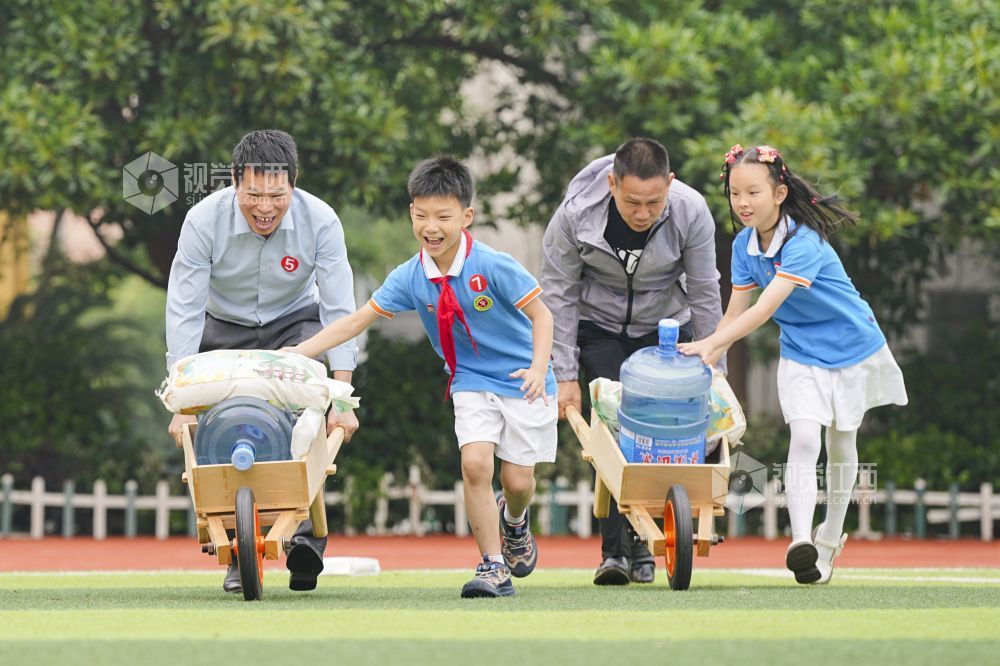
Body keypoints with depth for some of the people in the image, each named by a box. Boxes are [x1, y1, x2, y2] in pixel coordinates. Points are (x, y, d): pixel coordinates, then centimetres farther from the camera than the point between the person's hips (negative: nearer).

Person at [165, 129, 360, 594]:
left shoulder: (320, 222, -25)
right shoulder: (205, 220, -27)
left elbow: (339, 310, -21)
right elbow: (184, 311, -24)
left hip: (295, 325, 0)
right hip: (225, 329, 1)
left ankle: (306, 536, -27)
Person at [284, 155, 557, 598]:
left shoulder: (493, 267, -21)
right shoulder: (410, 278, -9)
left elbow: (540, 314, -14)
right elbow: (356, 322, -4)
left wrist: (538, 369, -29)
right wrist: (291, 355, -11)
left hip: (522, 382, -3)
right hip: (471, 383, 3)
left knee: (517, 479, -1)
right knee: (475, 463, -18)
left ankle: (514, 521, 37)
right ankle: (493, 566, -7)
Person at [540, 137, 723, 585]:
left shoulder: (691, 212, -26)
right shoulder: (576, 213, -27)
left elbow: (705, 295, -12)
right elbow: (558, 295, -14)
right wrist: (564, 375, -15)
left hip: (665, 326, 1)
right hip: (598, 326, -1)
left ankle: (640, 545, 3)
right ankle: (616, 550, -14)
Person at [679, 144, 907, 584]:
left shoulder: (804, 243, -31)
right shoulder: (744, 245, -9)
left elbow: (765, 308, -40)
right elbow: (736, 312, -5)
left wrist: (710, 344, -47)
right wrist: (706, 360, -18)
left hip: (852, 349, -4)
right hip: (800, 354, 4)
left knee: (841, 444, 12)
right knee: (803, 438, -16)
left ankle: (830, 538, 30)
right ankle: (801, 540, -27)